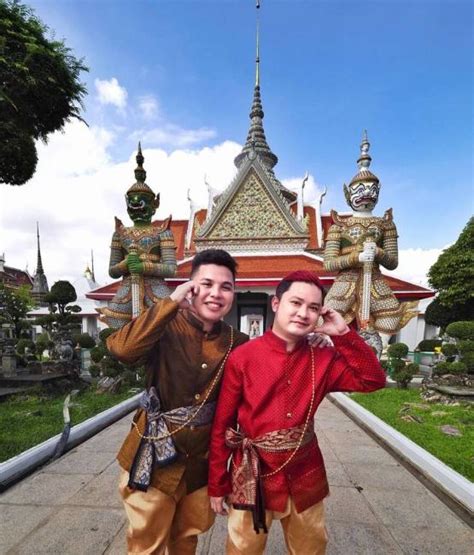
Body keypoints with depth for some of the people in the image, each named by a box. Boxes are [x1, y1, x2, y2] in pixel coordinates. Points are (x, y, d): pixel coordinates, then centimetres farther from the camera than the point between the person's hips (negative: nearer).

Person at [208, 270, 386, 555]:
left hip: (305, 477, 4)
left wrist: (343, 334, -15)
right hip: (254, 477, -3)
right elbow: (222, 425, -10)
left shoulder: (323, 359, -5)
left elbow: (373, 379, -6)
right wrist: (217, 485, -3)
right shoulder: (243, 357, -16)